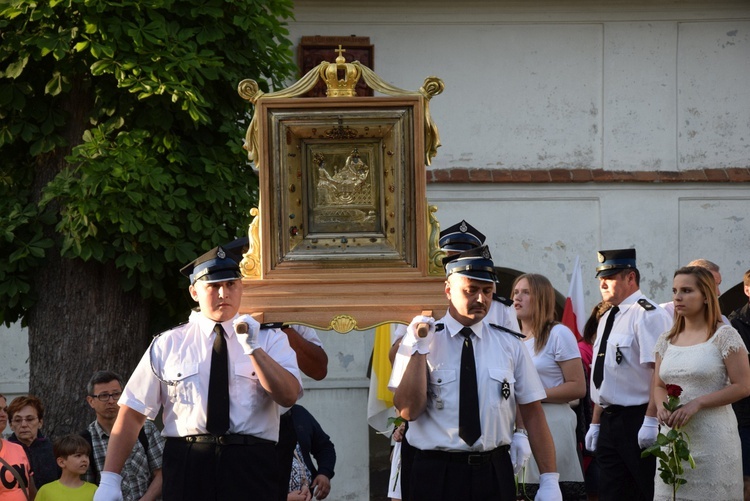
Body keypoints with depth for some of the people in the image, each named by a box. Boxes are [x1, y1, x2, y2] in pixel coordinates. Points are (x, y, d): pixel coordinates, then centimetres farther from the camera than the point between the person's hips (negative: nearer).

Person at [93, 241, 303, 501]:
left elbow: (289, 396, -5)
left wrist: (254, 348, -16)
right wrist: (109, 479, -2)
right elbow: (132, 412, 6)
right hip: (185, 468, 0)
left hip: (252, 468, 0)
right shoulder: (168, 345, 9)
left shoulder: (271, 339, 10)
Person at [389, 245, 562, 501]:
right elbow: (408, 410, -7)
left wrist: (549, 480, -2)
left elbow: (533, 414, 5)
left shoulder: (510, 345, 7)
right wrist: (420, 349, -16)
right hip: (436, 475, -2)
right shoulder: (419, 338, 1)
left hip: (494, 473, 2)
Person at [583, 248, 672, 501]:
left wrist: (650, 421, -23)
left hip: (638, 421, -9)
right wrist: (595, 423, 19)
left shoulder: (647, 315, -11)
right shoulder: (608, 319, 17)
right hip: (610, 422, 9)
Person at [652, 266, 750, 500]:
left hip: (712, 437, -5)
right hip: (673, 436, 5)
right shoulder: (666, 340, 13)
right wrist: (661, 406, -5)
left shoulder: (724, 336, -5)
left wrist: (697, 404, -16)